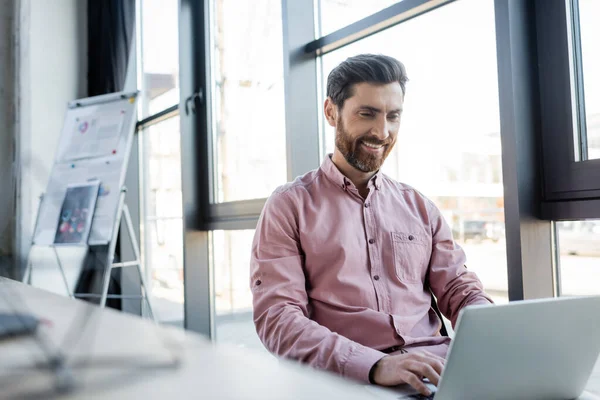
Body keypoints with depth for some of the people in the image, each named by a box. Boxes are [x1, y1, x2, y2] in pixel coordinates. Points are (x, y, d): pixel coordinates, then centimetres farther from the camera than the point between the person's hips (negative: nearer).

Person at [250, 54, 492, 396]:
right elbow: (277, 317, -9)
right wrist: (375, 365, -23)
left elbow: (459, 289, 13)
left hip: (434, 366, 5)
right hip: (350, 380, -5)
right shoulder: (290, 207, 1)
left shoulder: (420, 207, 16)